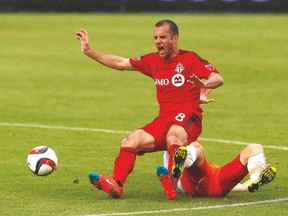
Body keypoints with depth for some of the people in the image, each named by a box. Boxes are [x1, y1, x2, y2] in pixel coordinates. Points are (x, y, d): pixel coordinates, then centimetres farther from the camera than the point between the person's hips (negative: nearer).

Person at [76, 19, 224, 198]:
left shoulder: (190, 59, 0)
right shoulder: (153, 61, 18)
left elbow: (218, 79, -9)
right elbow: (121, 63, 24)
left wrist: (205, 84, -33)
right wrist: (89, 52, 22)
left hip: (187, 118, -7)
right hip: (163, 119, 7)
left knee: (173, 136, -39)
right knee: (130, 142, -13)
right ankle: (116, 184, -32)